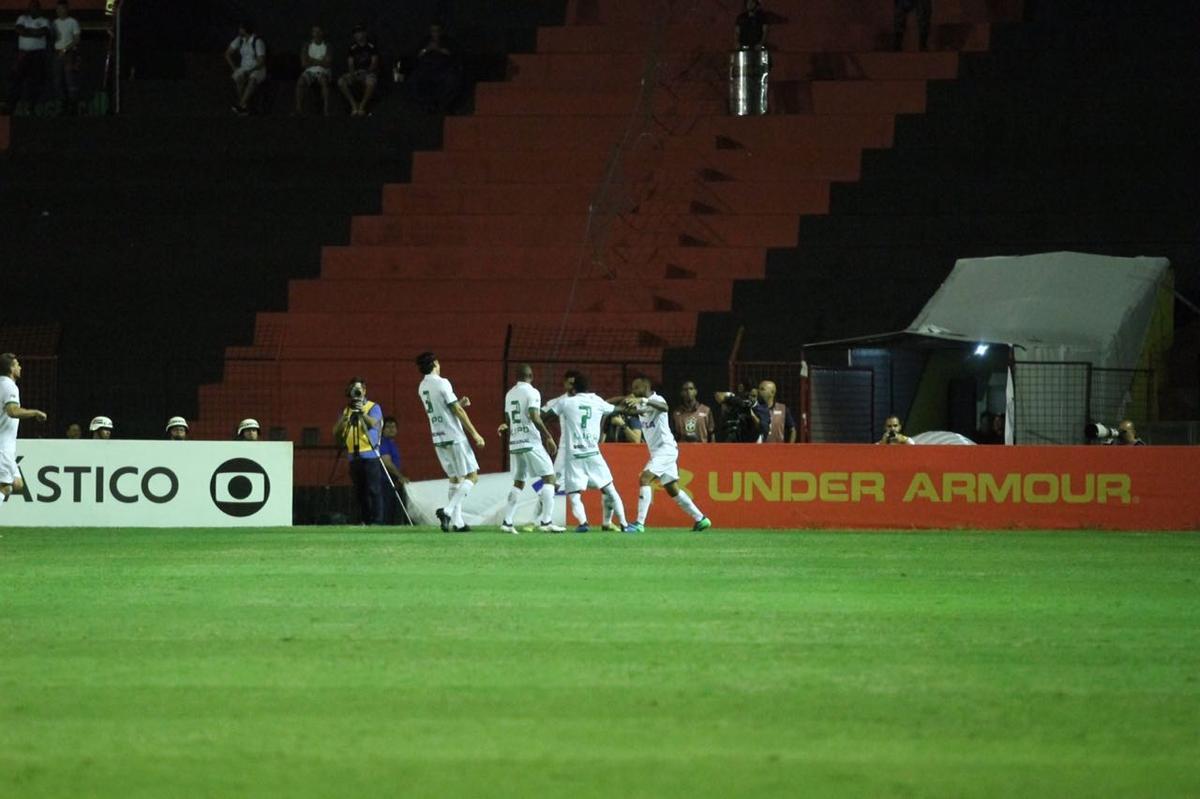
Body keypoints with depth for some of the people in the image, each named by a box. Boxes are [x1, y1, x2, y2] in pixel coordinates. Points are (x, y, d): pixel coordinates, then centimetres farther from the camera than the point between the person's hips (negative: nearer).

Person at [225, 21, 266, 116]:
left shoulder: (258, 42, -15)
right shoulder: (239, 39, 1)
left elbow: (261, 61, -18)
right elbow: (227, 54, 9)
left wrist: (250, 71, -25)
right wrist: (234, 68, -3)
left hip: (258, 70, -4)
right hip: (243, 69, 4)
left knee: (253, 79, -40)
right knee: (238, 78, -32)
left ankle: (241, 105, -47)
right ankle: (245, 107, -33)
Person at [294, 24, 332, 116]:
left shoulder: (327, 46, 6)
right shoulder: (307, 46, 10)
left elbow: (329, 63, -7)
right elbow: (304, 63, -1)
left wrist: (313, 61, -5)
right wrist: (320, 61, -3)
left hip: (323, 72, -2)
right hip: (310, 71, 2)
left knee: (324, 80, -38)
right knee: (300, 81, -32)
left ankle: (326, 108, -41)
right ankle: (299, 108, -34)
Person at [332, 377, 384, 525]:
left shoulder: (373, 407, 4)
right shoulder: (346, 410, 16)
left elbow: (374, 423, -17)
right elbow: (336, 434, 11)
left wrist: (362, 413, -32)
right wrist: (344, 420, -7)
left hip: (369, 456, -5)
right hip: (353, 456, 5)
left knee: (372, 490, -10)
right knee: (359, 491, 5)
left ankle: (375, 521, -10)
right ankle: (363, 520, 9)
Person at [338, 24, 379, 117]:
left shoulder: (371, 46, -1)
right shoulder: (353, 47, 8)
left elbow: (374, 63, -5)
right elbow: (350, 63, 5)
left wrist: (367, 71, -23)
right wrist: (352, 72, -16)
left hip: (369, 72, -4)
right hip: (356, 73, 4)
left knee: (371, 82, -41)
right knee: (341, 82, -25)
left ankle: (362, 106, -24)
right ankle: (354, 105, -18)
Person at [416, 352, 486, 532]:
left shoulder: (422, 387, 10)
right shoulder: (442, 383, -13)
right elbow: (457, 411, -13)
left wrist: (459, 403, 12)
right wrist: (475, 434, -9)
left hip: (438, 439, 8)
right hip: (455, 437, -8)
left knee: (455, 478, 14)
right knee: (472, 476, -2)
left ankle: (457, 521, 9)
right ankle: (448, 510, -17)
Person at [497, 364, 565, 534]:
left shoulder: (510, 394, 13)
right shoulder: (532, 392, -8)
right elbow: (534, 417, -18)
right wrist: (549, 437, -15)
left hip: (514, 443, 7)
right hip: (531, 442, -7)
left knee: (518, 482, 14)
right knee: (548, 477, -3)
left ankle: (506, 521, 5)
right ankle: (546, 521, -12)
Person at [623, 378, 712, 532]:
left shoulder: (656, 400, -14)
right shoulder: (640, 405, 14)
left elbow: (664, 407, -36)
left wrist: (643, 400, -50)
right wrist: (629, 403, -21)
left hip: (666, 448, -10)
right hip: (657, 451, 10)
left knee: (644, 479, -19)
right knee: (672, 489, 13)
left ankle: (640, 523, -22)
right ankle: (701, 519, 21)